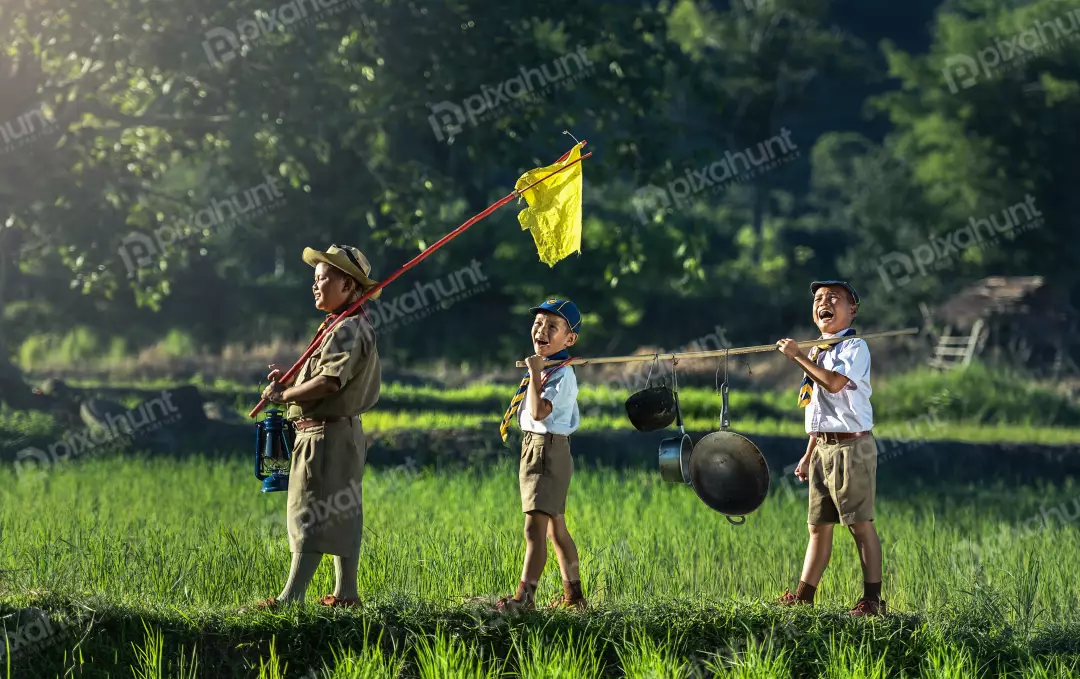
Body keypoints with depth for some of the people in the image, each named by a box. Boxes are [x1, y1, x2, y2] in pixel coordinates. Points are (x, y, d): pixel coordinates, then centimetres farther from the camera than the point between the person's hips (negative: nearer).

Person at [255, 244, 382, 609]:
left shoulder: (348, 330, -16)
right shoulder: (341, 327, 17)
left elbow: (330, 382, -26)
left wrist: (284, 395, -16)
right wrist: (290, 379, 5)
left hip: (327, 434, -11)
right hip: (340, 432, 11)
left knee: (311, 515, -10)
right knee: (341, 515, 13)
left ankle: (290, 597, -11)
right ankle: (345, 594, 18)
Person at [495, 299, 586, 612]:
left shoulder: (562, 375, -15)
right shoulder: (542, 370, 14)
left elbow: (539, 411, -28)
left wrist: (535, 374, -23)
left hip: (549, 450, -11)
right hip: (531, 448, 11)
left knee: (535, 527, -17)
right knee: (556, 529, 17)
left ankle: (525, 597, -24)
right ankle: (573, 595, 27)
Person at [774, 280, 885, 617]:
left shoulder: (854, 347, -7)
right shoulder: (816, 352, 17)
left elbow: (835, 383, -26)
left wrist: (798, 357, -18)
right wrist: (808, 455, 20)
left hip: (851, 446, -8)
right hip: (822, 447, 8)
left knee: (860, 523, -7)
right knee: (818, 525, 10)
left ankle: (872, 599, -4)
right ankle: (803, 596, 12)